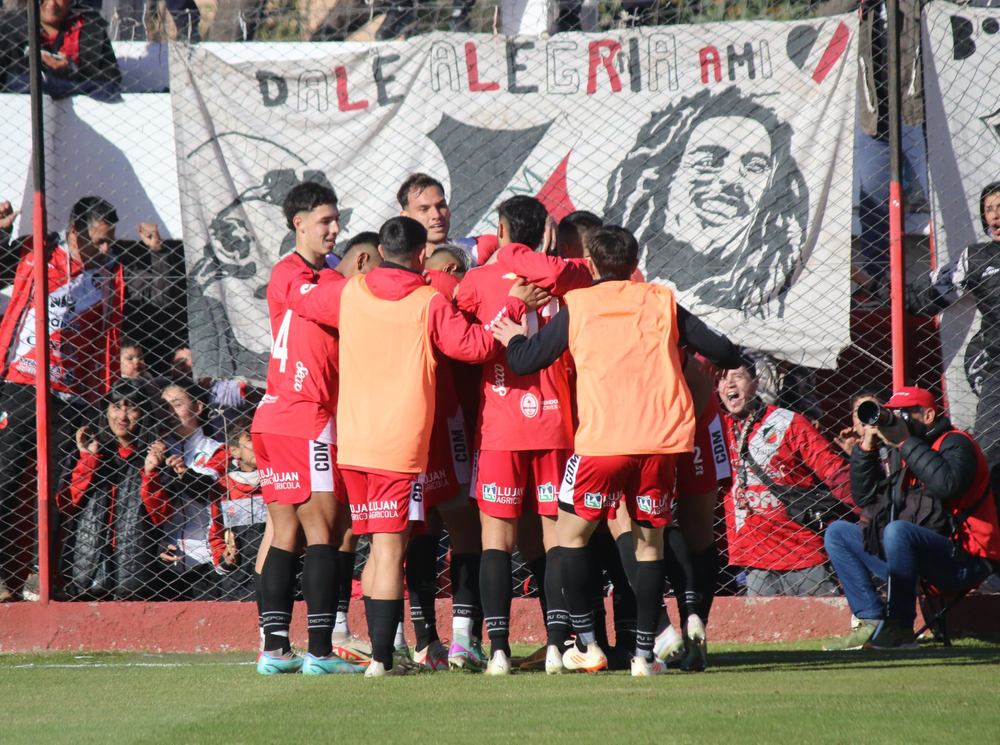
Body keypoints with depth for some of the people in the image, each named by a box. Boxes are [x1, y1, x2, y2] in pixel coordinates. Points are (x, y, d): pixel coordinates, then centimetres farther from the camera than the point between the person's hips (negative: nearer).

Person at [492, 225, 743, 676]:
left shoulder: (577, 306, 5)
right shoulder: (661, 303, 11)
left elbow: (526, 361, 7)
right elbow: (723, 353, 9)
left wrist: (514, 338, 29)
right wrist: (729, 355, 33)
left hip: (602, 440, -2)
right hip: (663, 437, 2)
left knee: (572, 533, 14)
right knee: (649, 541, 11)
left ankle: (586, 644, 9)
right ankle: (644, 654, 7)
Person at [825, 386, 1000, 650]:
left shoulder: (955, 443, -6)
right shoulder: (897, 454, 16)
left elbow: (948, 484, -28)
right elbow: (864, 497, 13)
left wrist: (905, 443, -22)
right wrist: (867, 445, 2)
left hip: (963, 561, -9)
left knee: (897, 530, -35)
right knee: (838, 533, 7)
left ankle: (900, 627, -29)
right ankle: (874, 623, -10)